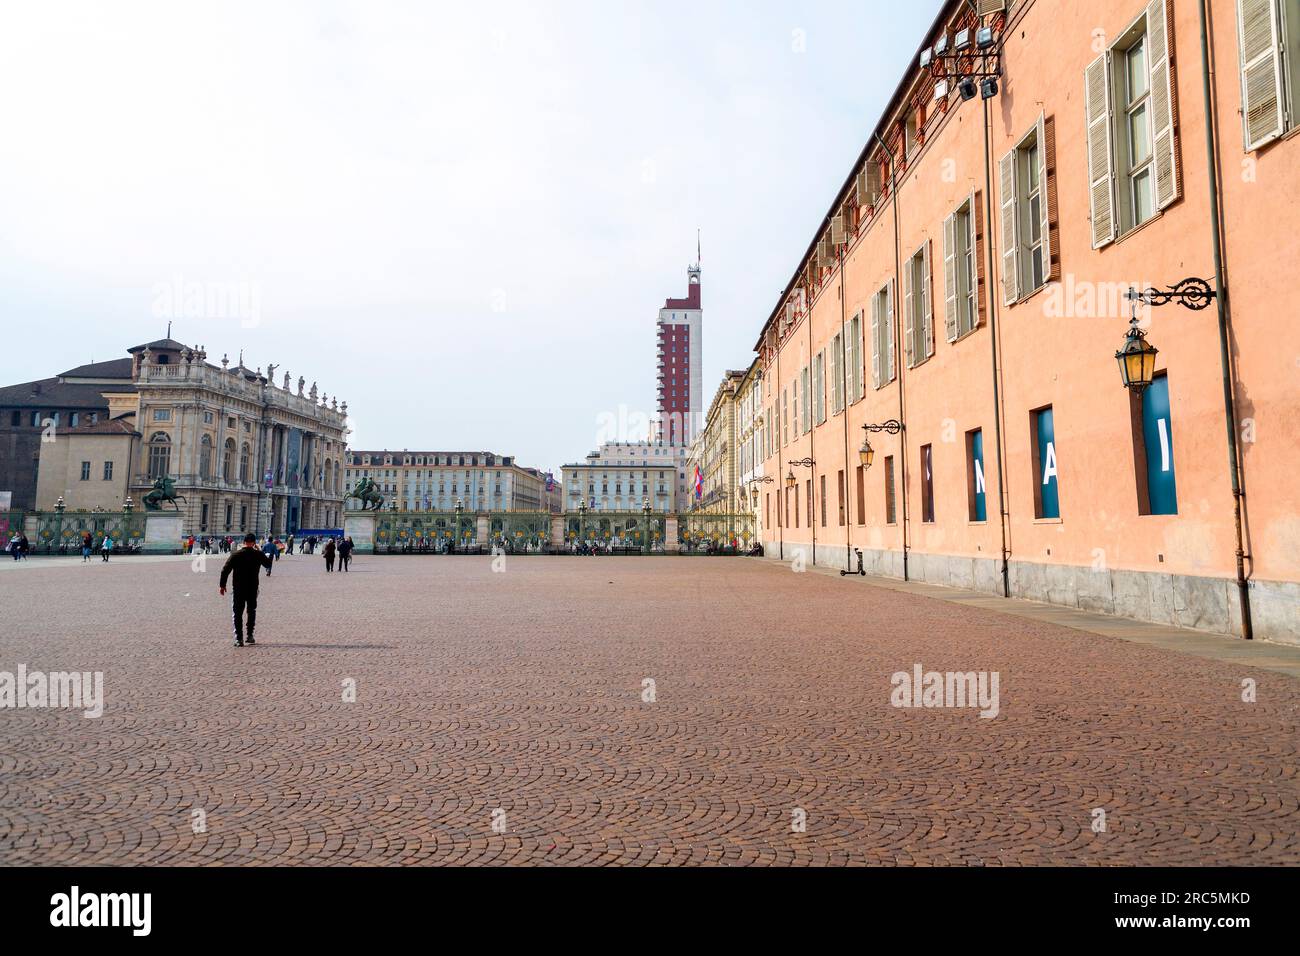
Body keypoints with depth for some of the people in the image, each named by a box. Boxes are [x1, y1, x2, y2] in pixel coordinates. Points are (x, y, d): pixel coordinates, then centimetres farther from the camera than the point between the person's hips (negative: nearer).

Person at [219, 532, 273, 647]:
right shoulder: (258, 554, -4)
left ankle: (238, 638, 0)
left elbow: (225, 570, -7)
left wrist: (222, 585, 2)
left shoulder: (235, 555, -5)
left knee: (238, 613, 5)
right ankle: (250, 636, 17)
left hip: (238, 589, -1)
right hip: (253, 589, 1)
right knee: (252, 611, 18)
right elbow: (268, 564, 14)